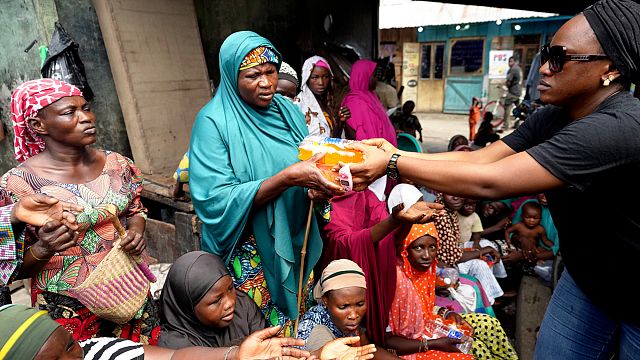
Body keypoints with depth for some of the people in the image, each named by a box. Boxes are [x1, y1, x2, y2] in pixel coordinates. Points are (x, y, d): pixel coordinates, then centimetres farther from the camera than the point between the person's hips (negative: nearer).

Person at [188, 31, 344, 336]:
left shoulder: (289, 110, 1)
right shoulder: (214, 121, -14)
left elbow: (307, 162, 8)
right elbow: (217, 199, -22)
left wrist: (320, 182, -17)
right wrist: (289, 177, -32)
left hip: (296, 241, 5)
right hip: (249, 252, -5)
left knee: (297, 318, 21)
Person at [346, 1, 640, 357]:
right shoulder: (557, 116, -7)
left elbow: (489, 182, -38)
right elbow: (479, 158, -13)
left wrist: (392, 164, -34)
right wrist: (397, 153, -23)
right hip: (587, 279, 6)